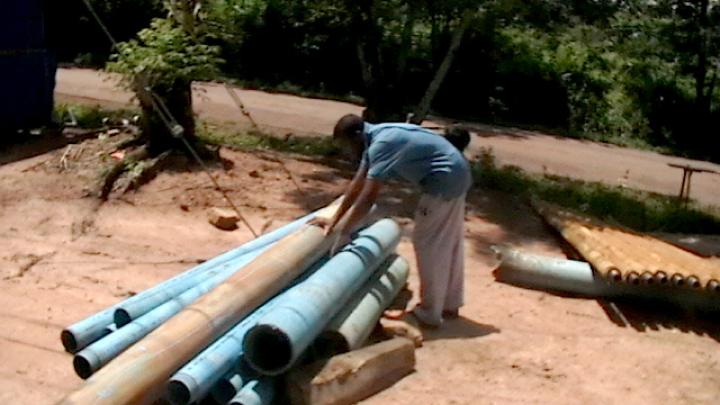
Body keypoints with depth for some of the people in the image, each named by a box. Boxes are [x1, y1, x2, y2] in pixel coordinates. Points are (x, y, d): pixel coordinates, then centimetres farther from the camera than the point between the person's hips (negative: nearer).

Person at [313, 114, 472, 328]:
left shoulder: (382, 144, -23)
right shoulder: (375, 140, 8)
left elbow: (368, 197, -26)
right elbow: (356, 185, 11)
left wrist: (344, 232, -20)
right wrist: (334, 221, 12)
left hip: (444, 179, -10)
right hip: (456, 174, 10)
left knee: (428, 243, -2)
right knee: (449, 242, 18)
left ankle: (429, 313, 7)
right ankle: (450, 305, 31)